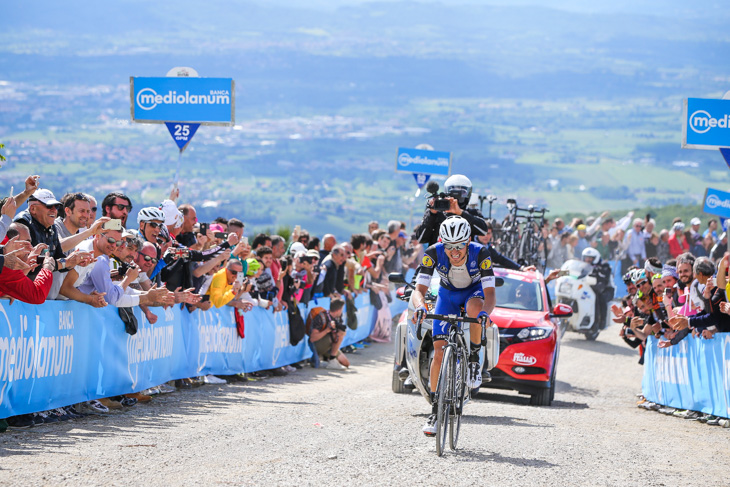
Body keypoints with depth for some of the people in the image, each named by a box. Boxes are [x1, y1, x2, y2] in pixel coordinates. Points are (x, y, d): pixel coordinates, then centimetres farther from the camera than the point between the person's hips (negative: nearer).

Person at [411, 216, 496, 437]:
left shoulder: (480, 253, -33)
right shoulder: (434, 253, -30)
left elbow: (490, 293, -37)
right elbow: (419, 289, -31)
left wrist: (485, 312, -58)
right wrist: (419, 307, -53)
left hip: (474, 291, -1)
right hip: (447, 294, 1)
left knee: (474, 306, -39)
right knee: (439, 350, -10)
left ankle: (475, 360, -18)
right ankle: (435, 408, 0)